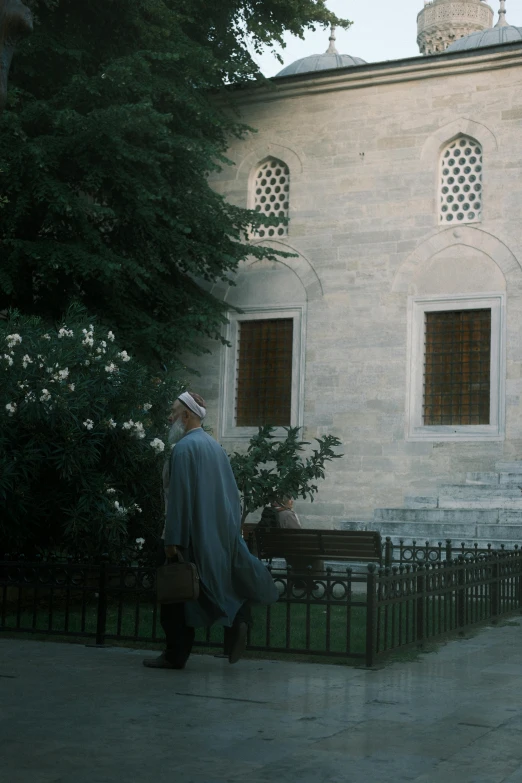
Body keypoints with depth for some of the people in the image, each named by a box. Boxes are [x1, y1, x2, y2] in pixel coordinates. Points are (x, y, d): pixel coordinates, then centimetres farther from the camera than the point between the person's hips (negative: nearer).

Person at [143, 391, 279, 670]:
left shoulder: (184, 446, -12)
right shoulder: (215, 447, 14)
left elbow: (179, 495, -18)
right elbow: (231, 494, 16)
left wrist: (172, 539, -18)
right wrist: (229, 536, 20)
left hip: (191, 534, -8)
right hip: (218, 536, 8)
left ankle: (175, 655, 6)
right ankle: (236, 619, -4)